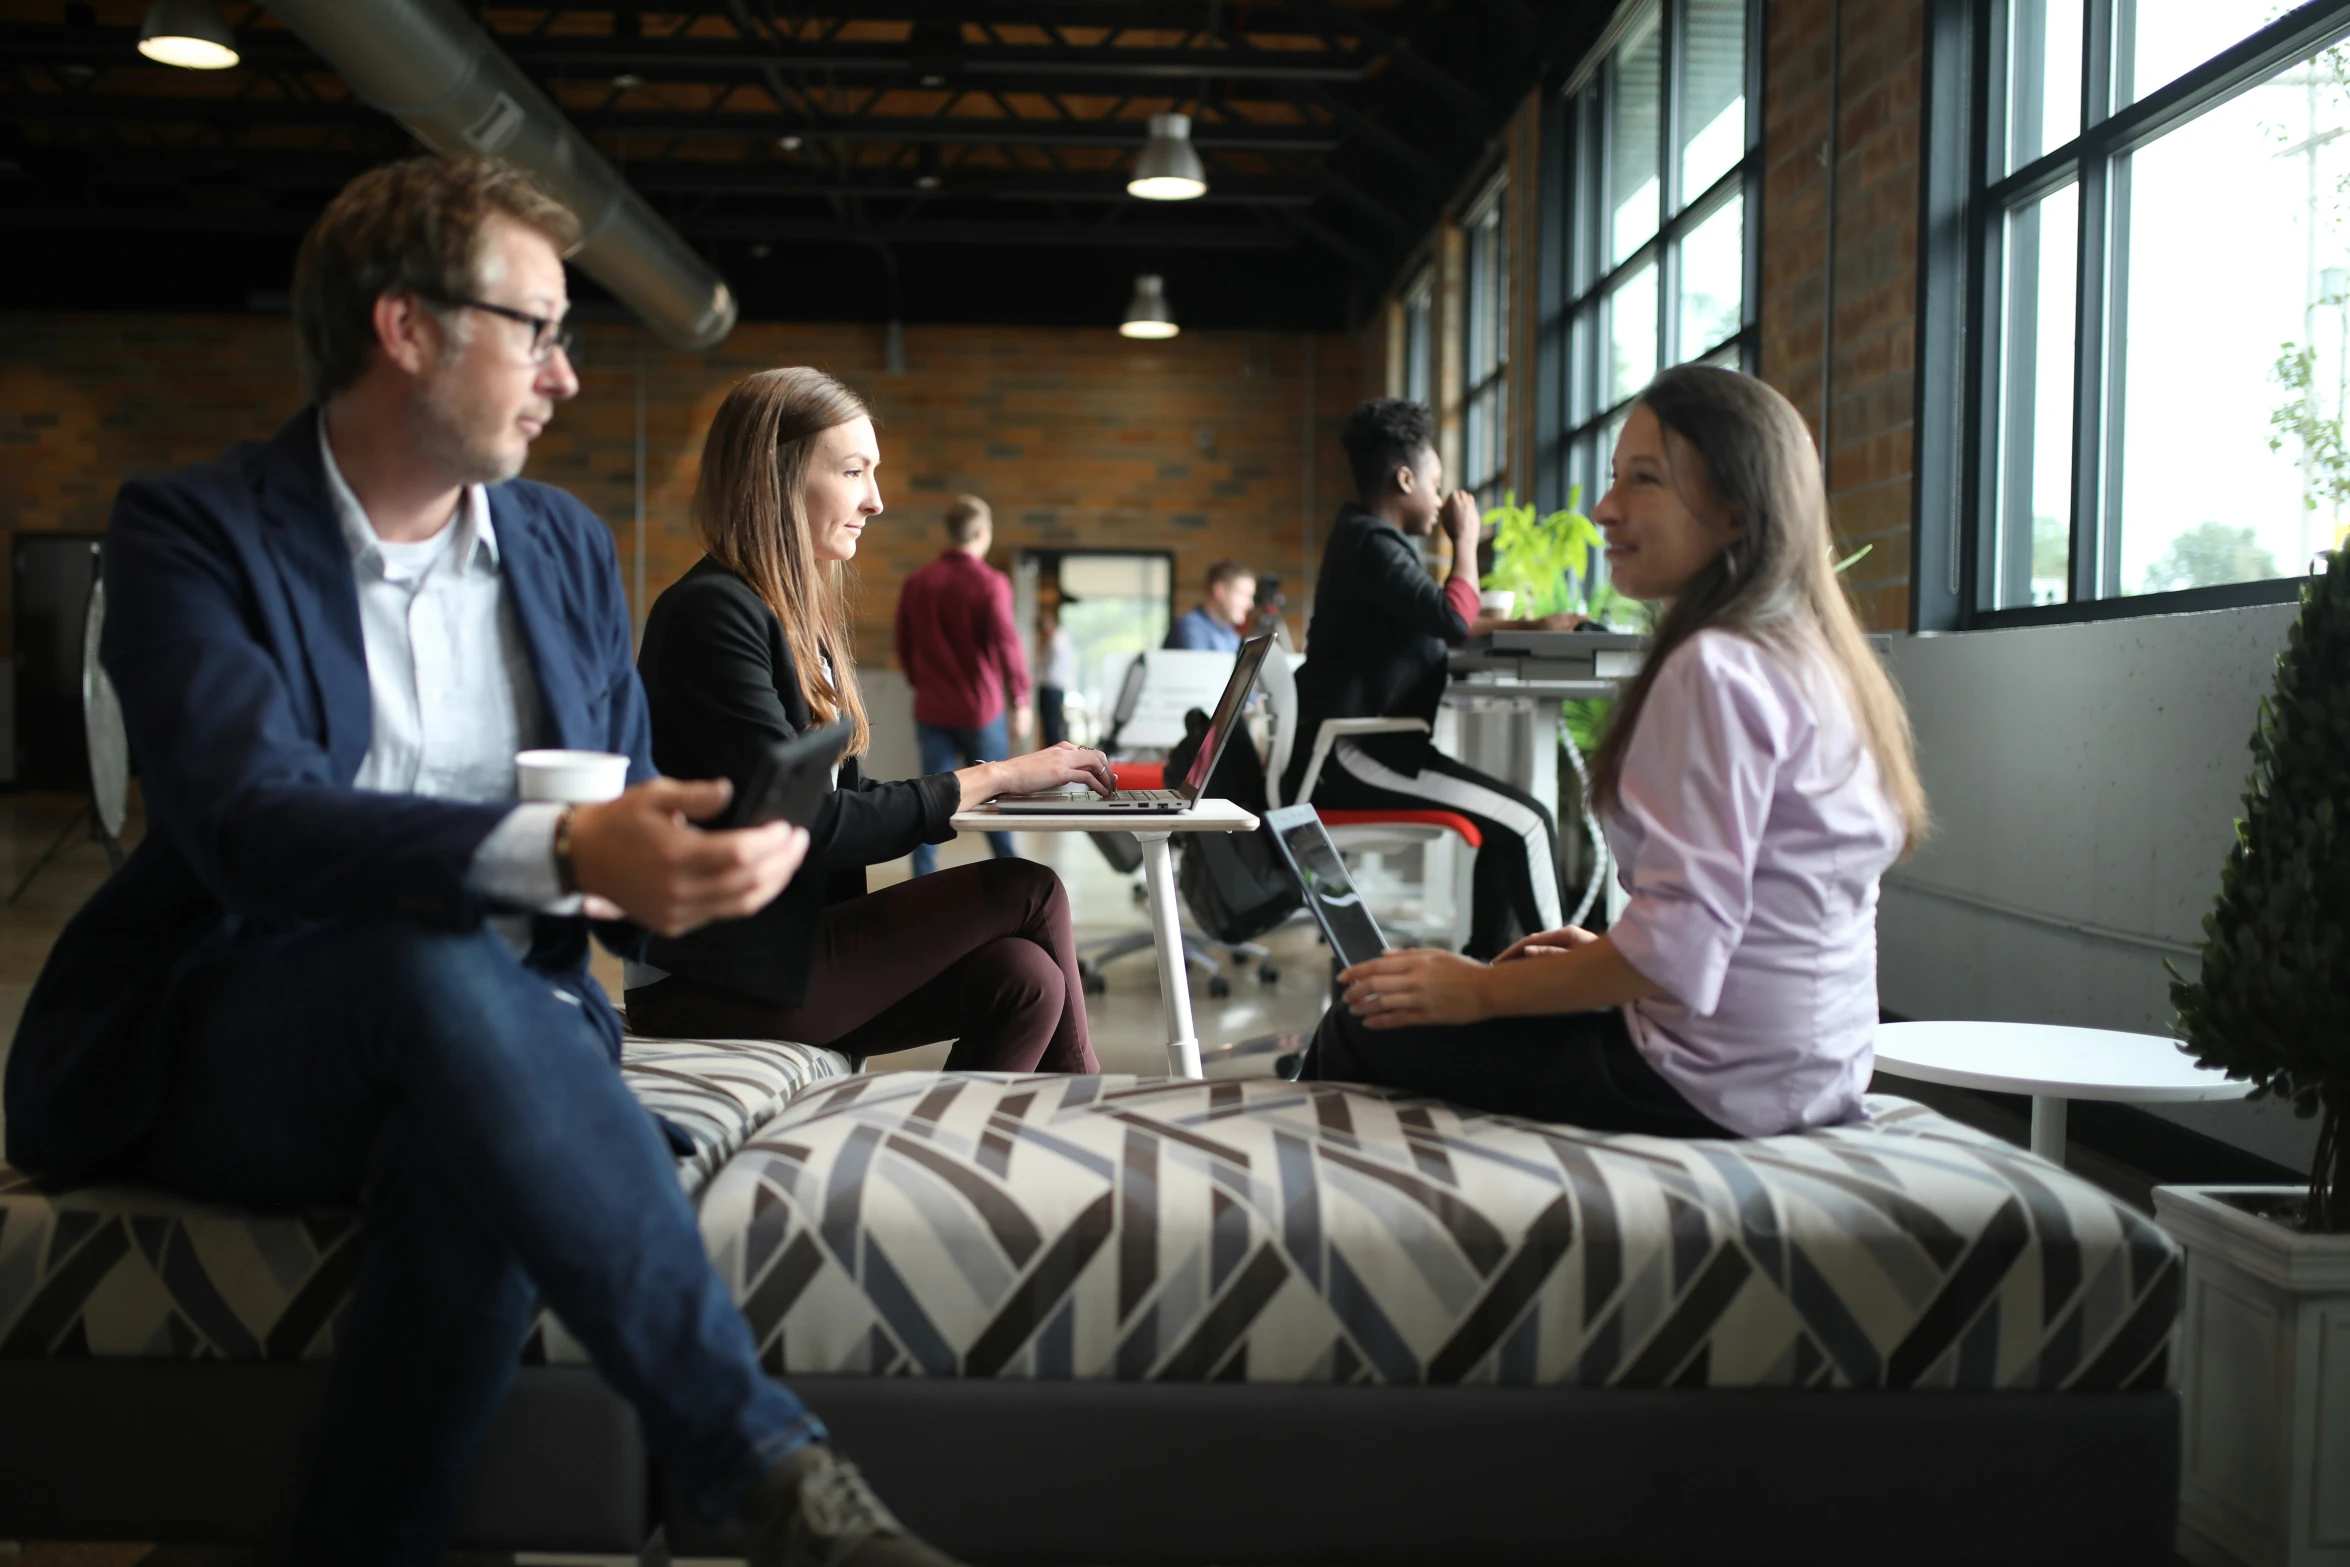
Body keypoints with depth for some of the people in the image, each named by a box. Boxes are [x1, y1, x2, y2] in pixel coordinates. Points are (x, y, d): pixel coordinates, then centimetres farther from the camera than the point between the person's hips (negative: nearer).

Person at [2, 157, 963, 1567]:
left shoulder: (570, 548, 11)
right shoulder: (190, 532, -5)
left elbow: (617, 816, 12)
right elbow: (249, 824, -23)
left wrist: (663, 868, -15)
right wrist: (553, 854, -40)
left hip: (476, 1036, 3)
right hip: (222, 1055, -3)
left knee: (487, 1158, -35)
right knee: (435, 959, -37)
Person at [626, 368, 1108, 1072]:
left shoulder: (802, 617, 15)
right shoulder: (713, 612, -14)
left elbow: (842, 801, 10)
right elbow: (809, 827, -19)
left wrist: (999, 780, -2)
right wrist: (991, 778, -13)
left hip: (785, 943, 8)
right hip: (718, 981, -8)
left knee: (1022, 977, -12)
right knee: (1029, 891, -11)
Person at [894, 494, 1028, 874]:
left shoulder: (917, 583, 3)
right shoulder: (990, 583, -12)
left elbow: (904, 647, 12)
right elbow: (1006, 644, -15)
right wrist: (1020, 701, -5)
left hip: (931, 709, 3)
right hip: (981, 708, -3)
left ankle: (923, 881, 4)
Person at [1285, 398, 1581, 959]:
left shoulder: (1371, 541, 20)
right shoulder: (1370, 543, -15)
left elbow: (1437, 625, 29)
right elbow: (1453, 618, -25)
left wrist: (1531, 625, 22)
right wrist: (1466, 538, -9)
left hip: (1360, 747, 11)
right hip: (1352, 755, -11)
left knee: (1509, 817, 16)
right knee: (1528, 821, -13)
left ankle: (1486, 959, 15)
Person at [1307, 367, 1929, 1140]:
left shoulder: (1713, 670, -20)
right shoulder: (1812, 656, 10)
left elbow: (1677, 951, -25)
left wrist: (1481, 992, -13)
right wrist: (1606, 949, 15)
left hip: (1712, 1082, -10)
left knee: (1361, 1032, -1)